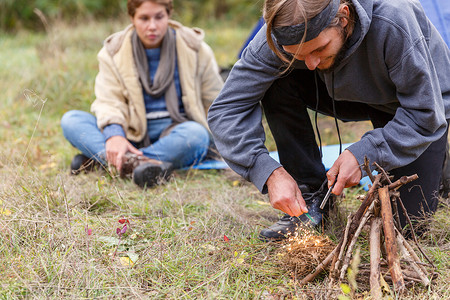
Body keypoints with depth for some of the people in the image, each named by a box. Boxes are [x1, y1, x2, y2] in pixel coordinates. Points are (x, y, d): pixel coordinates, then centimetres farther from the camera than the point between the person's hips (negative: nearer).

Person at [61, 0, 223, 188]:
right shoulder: (113, 52, 3)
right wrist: (114, 134, -29)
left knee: (196, 134, -39)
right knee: (70, 120, -20)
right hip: (134, 135, 2)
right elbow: (109, 101, -8)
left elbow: (215, 102, 9)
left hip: (176, 130, -1)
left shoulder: (194, 49, 2)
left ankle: (98, 158, -36)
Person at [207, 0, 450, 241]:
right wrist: (269, 173, -38)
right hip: (353, 94, 3)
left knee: (407, 220, -12)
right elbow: (226, 110, -27)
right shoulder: (281, 35, -31)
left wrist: (364, 154, -37)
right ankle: (309, 197, -10)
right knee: (278, 82, -25)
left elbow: (425, 113, -30)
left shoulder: (392, 24, -42)